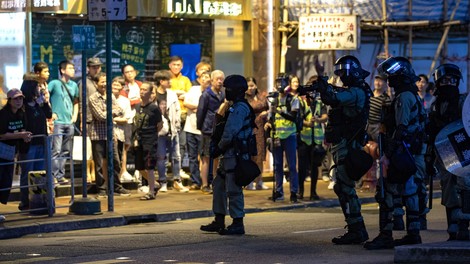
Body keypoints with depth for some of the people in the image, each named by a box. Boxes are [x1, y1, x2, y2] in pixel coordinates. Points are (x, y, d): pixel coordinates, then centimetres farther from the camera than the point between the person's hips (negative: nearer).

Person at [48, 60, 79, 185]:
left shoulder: (74, 85, 13)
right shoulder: (54, 83, -5)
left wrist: (75, 116, 9)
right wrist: (50, 113, -12)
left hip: (69, 122, 6)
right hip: (57, 122, -6)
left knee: (66, 151, 9)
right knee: (56, 150, -11)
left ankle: (61, 175, 15)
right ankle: (55, 175, -10)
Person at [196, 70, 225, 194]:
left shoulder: (223, 95, 11)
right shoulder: (206, 95, -8)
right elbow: (200, 112, -7)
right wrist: (200, 127, -4)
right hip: (209, 131, -6)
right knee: (206, 157, -2)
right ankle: (205, 185, 2)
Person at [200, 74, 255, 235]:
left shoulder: (239, 108, -14)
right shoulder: (236, 107, 20)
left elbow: (230, 133, -20)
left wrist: (219, 148, -8)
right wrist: (220, 148, 10)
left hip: (235, 155, -11)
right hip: (229, 154, 11)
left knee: (233, 189, -7)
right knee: (219, 185, 14)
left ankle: (237, 224, -4)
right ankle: (219, 222, 19)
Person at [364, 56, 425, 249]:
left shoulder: (403, 98, -15)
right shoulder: (413, 96, 17)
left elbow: (401, 130, -22)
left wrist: (388, 154, -22)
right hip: (414, 154, 10)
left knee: (388, 193, -9)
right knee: (409, 192, 13)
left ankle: (385, 235, -11)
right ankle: (413, 233, 15)